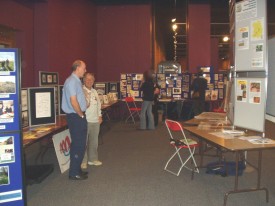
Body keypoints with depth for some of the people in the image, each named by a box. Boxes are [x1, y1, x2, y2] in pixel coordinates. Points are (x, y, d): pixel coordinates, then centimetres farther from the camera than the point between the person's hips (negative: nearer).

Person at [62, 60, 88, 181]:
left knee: (80, 144, 16)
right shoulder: (72, 81, -16)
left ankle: (77, 169, 27)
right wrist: (81, 115, -13)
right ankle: (74, 173, 6)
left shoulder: (76, 81, 15)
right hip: (75, 117, -10)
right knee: (78, 145, -4)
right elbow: (73, 101, -22)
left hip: (78, 117, 10)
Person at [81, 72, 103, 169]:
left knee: (94, 141, 14)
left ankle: (92, 159, 26)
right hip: (85, 121, -7)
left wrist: (100, 115, 17)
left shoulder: (94, 91, 15)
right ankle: (83, 161, 8)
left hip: (95, 120, 7)